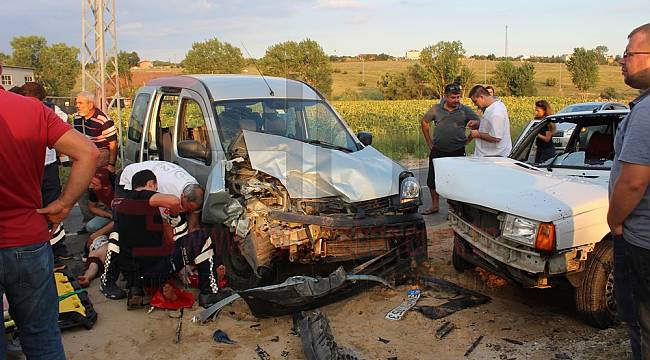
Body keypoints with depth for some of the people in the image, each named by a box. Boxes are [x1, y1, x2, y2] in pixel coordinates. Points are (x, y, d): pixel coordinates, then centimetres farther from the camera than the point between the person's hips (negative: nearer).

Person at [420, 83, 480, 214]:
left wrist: (467, 139, -11)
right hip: (438, 151, 2)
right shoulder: (436, 109, 0)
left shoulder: (465, 110, -3)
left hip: (457, 152, -2)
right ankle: (435, 206, 26)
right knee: (432, 180, 9)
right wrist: (429, 142, 10)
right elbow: (424, 122, 13)